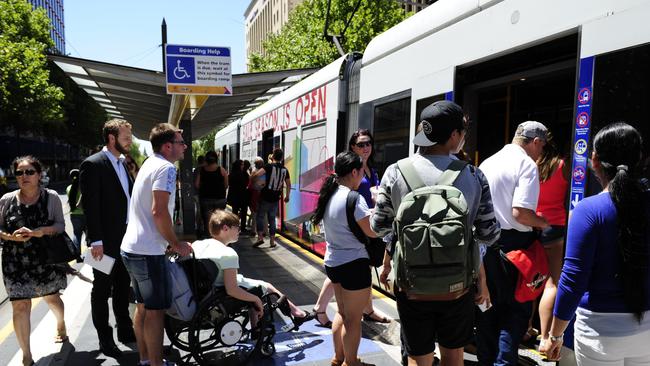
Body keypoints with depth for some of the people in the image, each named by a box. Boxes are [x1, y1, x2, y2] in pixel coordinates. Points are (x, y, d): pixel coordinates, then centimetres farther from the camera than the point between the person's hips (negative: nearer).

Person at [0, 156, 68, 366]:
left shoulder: (51, 197, -3)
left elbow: (60, 225, -3)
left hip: (46, 260, 0)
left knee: (51, 298, 16)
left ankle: (61, 325, 49)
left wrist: (43, 231, -21)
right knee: (20, 306, -2)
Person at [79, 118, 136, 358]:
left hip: (126, 237, 7)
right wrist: (96, 240, -20)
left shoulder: (123, 162, 10)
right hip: (106, 240, -7)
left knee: (122, 287, 18)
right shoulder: (93, 165, -14)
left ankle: (125, 330, 33)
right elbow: (90, 205, -17)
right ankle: (105, 339, 21)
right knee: (102, 290, 8)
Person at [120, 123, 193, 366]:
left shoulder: (149, 164, 15)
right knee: (156, 310, 0)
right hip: (148, 252, -10)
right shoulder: (166, 167, -15)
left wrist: (169, 241, 22)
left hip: (132, 247, 10)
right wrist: (176, 244, -13)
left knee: (143, 306, 17)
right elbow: (159, 211, -24)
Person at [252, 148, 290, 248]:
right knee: (272, 219, 13)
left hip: (265, 197, -4)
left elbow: (257, 174, -25)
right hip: (275, 199, 4)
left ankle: (260, 237, -3)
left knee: (260, 217, 8)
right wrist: (287, 196, 25)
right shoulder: (285, 170, 5)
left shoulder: (269, 166, -10)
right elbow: (288, 185, 12)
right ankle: (272, 241, 13)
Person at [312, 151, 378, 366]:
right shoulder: (353, 198, -21)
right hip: (354, 264, -8)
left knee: (342, 312, 22)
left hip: (333, 262, 8)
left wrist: (369, 211, 6)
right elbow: (372, 231, -19)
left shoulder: (329, 195, 5)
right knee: (354, 318, 8)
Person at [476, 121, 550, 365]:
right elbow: (520, 212, -20)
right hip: (512, 244, -7)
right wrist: (543, 223, -2)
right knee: (518, 307, 5)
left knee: (488, 304, 15)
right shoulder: (527, 164, -10)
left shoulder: (487, 162, 13)